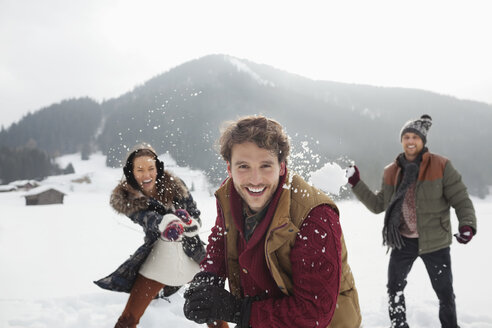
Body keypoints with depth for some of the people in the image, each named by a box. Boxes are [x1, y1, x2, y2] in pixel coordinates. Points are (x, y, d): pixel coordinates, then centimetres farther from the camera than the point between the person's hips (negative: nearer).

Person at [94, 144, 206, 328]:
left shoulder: (175, 185, -7)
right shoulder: (127, 198, -12)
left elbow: (197, 220, -3)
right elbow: (148, 219, -32)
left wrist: (189, 222, -28)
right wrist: (166, 223, -55)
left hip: (192, 258, 2)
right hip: (158, 262, -2)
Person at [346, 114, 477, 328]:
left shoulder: (441, 166, -9)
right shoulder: (391, 172, 4)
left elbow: (461, 199, -8)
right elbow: (378, 205, 8)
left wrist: (467, 223, -25)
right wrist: (356, 185, 0)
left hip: (434, 241, -3)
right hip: (402, 241, 4)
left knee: (445, 292, 4)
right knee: (395, 289, 12)